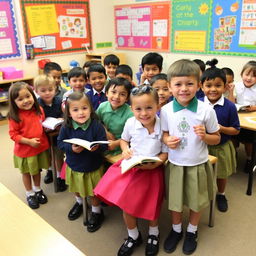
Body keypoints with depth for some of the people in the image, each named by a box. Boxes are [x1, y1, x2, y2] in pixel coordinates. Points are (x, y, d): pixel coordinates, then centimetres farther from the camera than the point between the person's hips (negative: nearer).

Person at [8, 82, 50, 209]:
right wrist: (29, 141, -25)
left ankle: (38, 190, 43)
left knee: (37, 170, 22)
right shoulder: (15, 116, -21)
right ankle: (29, 194, 36)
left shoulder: (39, 110, -5)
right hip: (24, 150, -4)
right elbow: (13, 134, -18)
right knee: (27, 172, 16)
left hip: (41, 147, 4)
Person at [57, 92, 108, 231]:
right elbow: (60, 142, -9)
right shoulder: (66, 127, -16)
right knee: (77, 188, 30)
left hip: (93, 167, -3)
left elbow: (104, 144, -20)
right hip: (74, 166, 3)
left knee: (94, 192, 16)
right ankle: (79, 202, 61)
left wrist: (97, 147, -41)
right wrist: (71, 148, -26)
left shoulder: (96, 125, -23)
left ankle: (97, 211, 43)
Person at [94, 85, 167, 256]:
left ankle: (153, 233, 42)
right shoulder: (130, 123, -12)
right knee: (126, 205, 5)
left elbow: (165, 153, -8)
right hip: (130, 167, 3)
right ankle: (134, 236, 34)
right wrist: (125, 150, -12)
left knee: (150, 207, 6)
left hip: (152, 170, -2)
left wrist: (154, 164, -26)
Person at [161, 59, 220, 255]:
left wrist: (204, 136, -25)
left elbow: (217, 138, -4)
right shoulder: (166, 110, -10)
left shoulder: (206, 110, -15)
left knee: (196, 202, 18)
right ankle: (176, 229, 45)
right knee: (175, 201, 18)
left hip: (198, 165, -1)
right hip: (175, 164, 1)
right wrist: (167, 140, -17)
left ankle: (192, 231, 45)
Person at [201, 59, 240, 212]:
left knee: (222, 174, 20)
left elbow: (236, 130, -9)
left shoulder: (230, 106, -15)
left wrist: (221, 128, -24)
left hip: (222, 147, 0)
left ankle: (221, 195, 47)